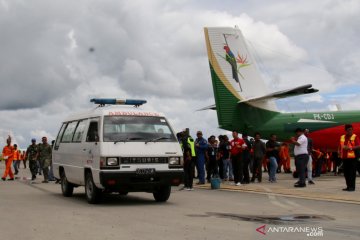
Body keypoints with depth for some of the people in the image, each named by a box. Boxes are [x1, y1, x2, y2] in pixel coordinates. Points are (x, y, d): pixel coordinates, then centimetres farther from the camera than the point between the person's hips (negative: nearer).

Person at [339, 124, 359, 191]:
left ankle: (352, 187, -3)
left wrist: (350, 148, -21)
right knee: (346, 173, 9)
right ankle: (348, 186, 17)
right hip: (344, 157, 6)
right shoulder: (342, 137, 15)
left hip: (352, 157, -6)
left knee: (352, 173, -7)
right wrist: (340, 151, 8)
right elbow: (340, 146, 24)